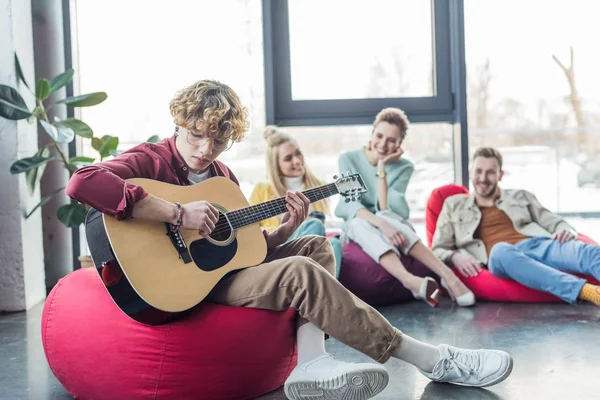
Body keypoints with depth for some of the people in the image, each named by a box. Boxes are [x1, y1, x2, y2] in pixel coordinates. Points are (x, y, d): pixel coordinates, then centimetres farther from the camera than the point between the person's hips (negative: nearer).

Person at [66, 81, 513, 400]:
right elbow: (82, 182, -30)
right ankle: (432, 359, -14)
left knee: (316, 247, 7)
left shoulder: (222, 176, 14)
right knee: (301, 274, -24)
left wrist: (285, 228, -4)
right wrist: (179, 214, -31)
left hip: (222, 267, 10)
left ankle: (312, 361, -21)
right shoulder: (149, 161, -8)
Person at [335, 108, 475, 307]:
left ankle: (445, 275, -47)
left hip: (387, 224, 1)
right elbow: (350, 203, -21)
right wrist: (382, 223, -38)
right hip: (355, 225, -1)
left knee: (387, 218, -35)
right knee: (363, 223, -37)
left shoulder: (404, 167, -3)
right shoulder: (349, 159, -7)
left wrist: (381, 169, -19)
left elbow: (385, 210, -16)